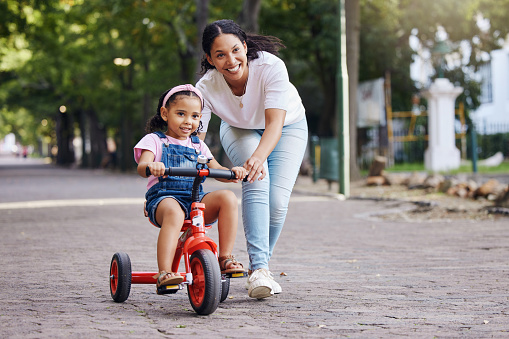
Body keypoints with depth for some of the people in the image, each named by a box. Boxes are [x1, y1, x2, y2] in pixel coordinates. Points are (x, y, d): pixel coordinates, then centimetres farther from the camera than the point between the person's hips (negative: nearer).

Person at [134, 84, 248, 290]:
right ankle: (164, 273, -48)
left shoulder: (198, 146, 25)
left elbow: (216, 170, 17)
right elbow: (141, 167, -7)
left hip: (196, 200, 5)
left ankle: (225, 257, -19)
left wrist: (233, 172, -7)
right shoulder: (155, 140, 10)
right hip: (163, 197, -5)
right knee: (174, 212, -41)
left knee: (228, 198, -24)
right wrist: (151, 166, -33)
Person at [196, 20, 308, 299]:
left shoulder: (271, 67, -37)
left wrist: (259, 155, -66)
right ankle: (259, 268, -33)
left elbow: (274, 124, -45)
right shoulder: (206, 87, -29)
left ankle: (258, 266, 8)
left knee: (277, 201, -16)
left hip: (288, 127, -1)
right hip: (239, 130, 1)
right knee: (256, 182, -29)